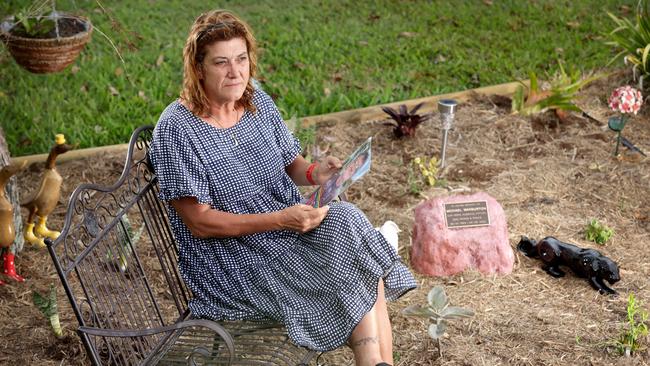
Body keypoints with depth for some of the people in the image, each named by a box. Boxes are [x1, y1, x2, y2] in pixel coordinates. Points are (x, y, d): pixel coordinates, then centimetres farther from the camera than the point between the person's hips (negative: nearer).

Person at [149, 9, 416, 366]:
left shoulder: (257, 101, 3)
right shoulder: (176, 129, -16)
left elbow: (288, 164, 13)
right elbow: (201, 222, -17)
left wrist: (313, 172, -12)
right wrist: (280, 220, -25)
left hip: (290, 231, 6)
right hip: (232, 262, -6)